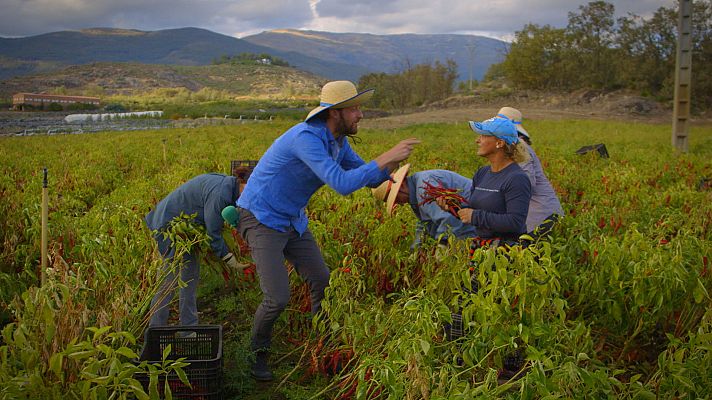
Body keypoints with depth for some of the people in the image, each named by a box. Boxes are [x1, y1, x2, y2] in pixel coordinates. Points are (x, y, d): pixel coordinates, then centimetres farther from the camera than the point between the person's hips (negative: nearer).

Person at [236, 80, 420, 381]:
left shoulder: (338, 141, 0)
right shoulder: (306, 137, -30)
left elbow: (371, 179, 8)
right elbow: (341, 184, -37)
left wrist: (393, 163, -12)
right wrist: (386, 157, -34)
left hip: (292, 220, 9)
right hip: (261, 219, -9)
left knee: (322, 283, 8)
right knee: (277, 298, -12)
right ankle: (257, 353, 15)